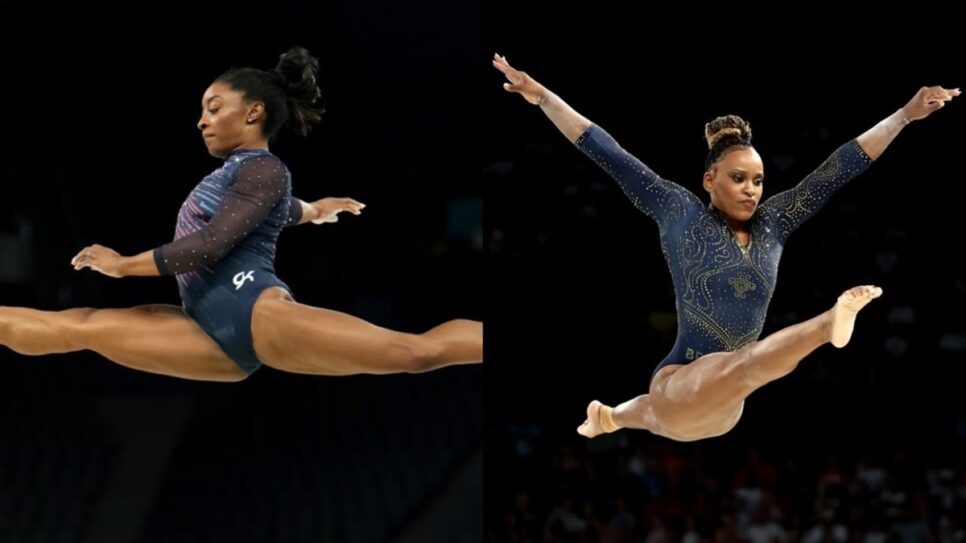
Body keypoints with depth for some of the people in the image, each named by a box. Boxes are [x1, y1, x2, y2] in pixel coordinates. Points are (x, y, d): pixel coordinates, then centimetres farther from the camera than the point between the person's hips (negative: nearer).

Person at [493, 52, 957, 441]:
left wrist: (908, 114, 6)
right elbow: (609, 157, -3)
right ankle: (829, 326, -71)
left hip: (720, 410, 7)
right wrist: (541, 97, -5)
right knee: (750, 363, -40)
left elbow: (840, 167, 6)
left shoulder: (772, 224, 7)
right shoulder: (681, 213, -2)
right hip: (680, 386, -7)